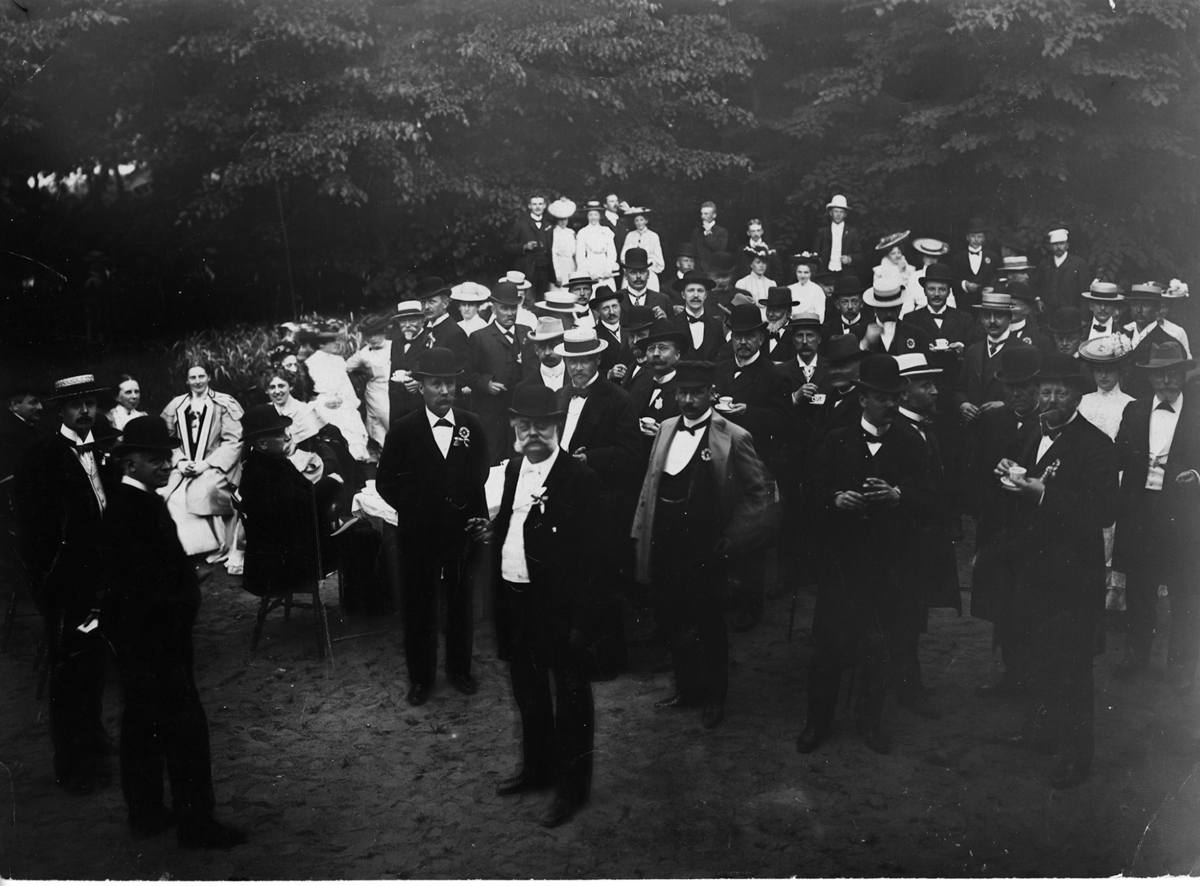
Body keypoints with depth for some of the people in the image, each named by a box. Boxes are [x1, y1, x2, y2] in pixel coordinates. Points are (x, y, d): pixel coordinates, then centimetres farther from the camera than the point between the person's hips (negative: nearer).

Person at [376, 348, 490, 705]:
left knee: (461, 604, 13)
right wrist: (413, 508, -4)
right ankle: (420, 677, 25)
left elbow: (480, 478, 8)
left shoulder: (472, 427, 0)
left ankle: (459, 669, 31)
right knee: (418, 607, 9)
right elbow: (385, 482, 2)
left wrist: (479, 516, -3)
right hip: (418, 534, -1)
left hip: (462, 532, 1)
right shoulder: (403, 430, -5)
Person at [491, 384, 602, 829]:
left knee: (570, 695, 8)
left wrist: (578, 619, -18)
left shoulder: (581, 479, -15)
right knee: (527, 689, 22)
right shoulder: (513, 469, 7)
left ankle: (572, 786, 22)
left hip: (560, 605, -7)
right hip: (515, 597, 7)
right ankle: (537, 766, 42)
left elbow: (589, 554, -16)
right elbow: (503, 528, 12)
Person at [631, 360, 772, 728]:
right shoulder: (666, 429, 8)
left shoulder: (734, 438, -10)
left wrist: (731, 538, -12)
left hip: (704, 548, -5)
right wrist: (643, 530, 7)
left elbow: (757, 495, -7)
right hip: (665, 544, 5)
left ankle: (714, 698, 27)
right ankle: (685, 689, 34)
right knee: (674, 622, 15)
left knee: (707, 625, 9)